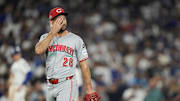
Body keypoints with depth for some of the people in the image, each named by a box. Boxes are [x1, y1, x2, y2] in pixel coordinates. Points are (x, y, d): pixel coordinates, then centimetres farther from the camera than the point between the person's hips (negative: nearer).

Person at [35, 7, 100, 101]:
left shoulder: (76, 39, 0)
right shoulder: (45, 37, 8)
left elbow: (84, 65, 0)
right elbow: (38, 50, -14)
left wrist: (89, 89, -4)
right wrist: (53, 32, -16)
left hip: (67, 85, -4)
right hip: (50, 86, 5)